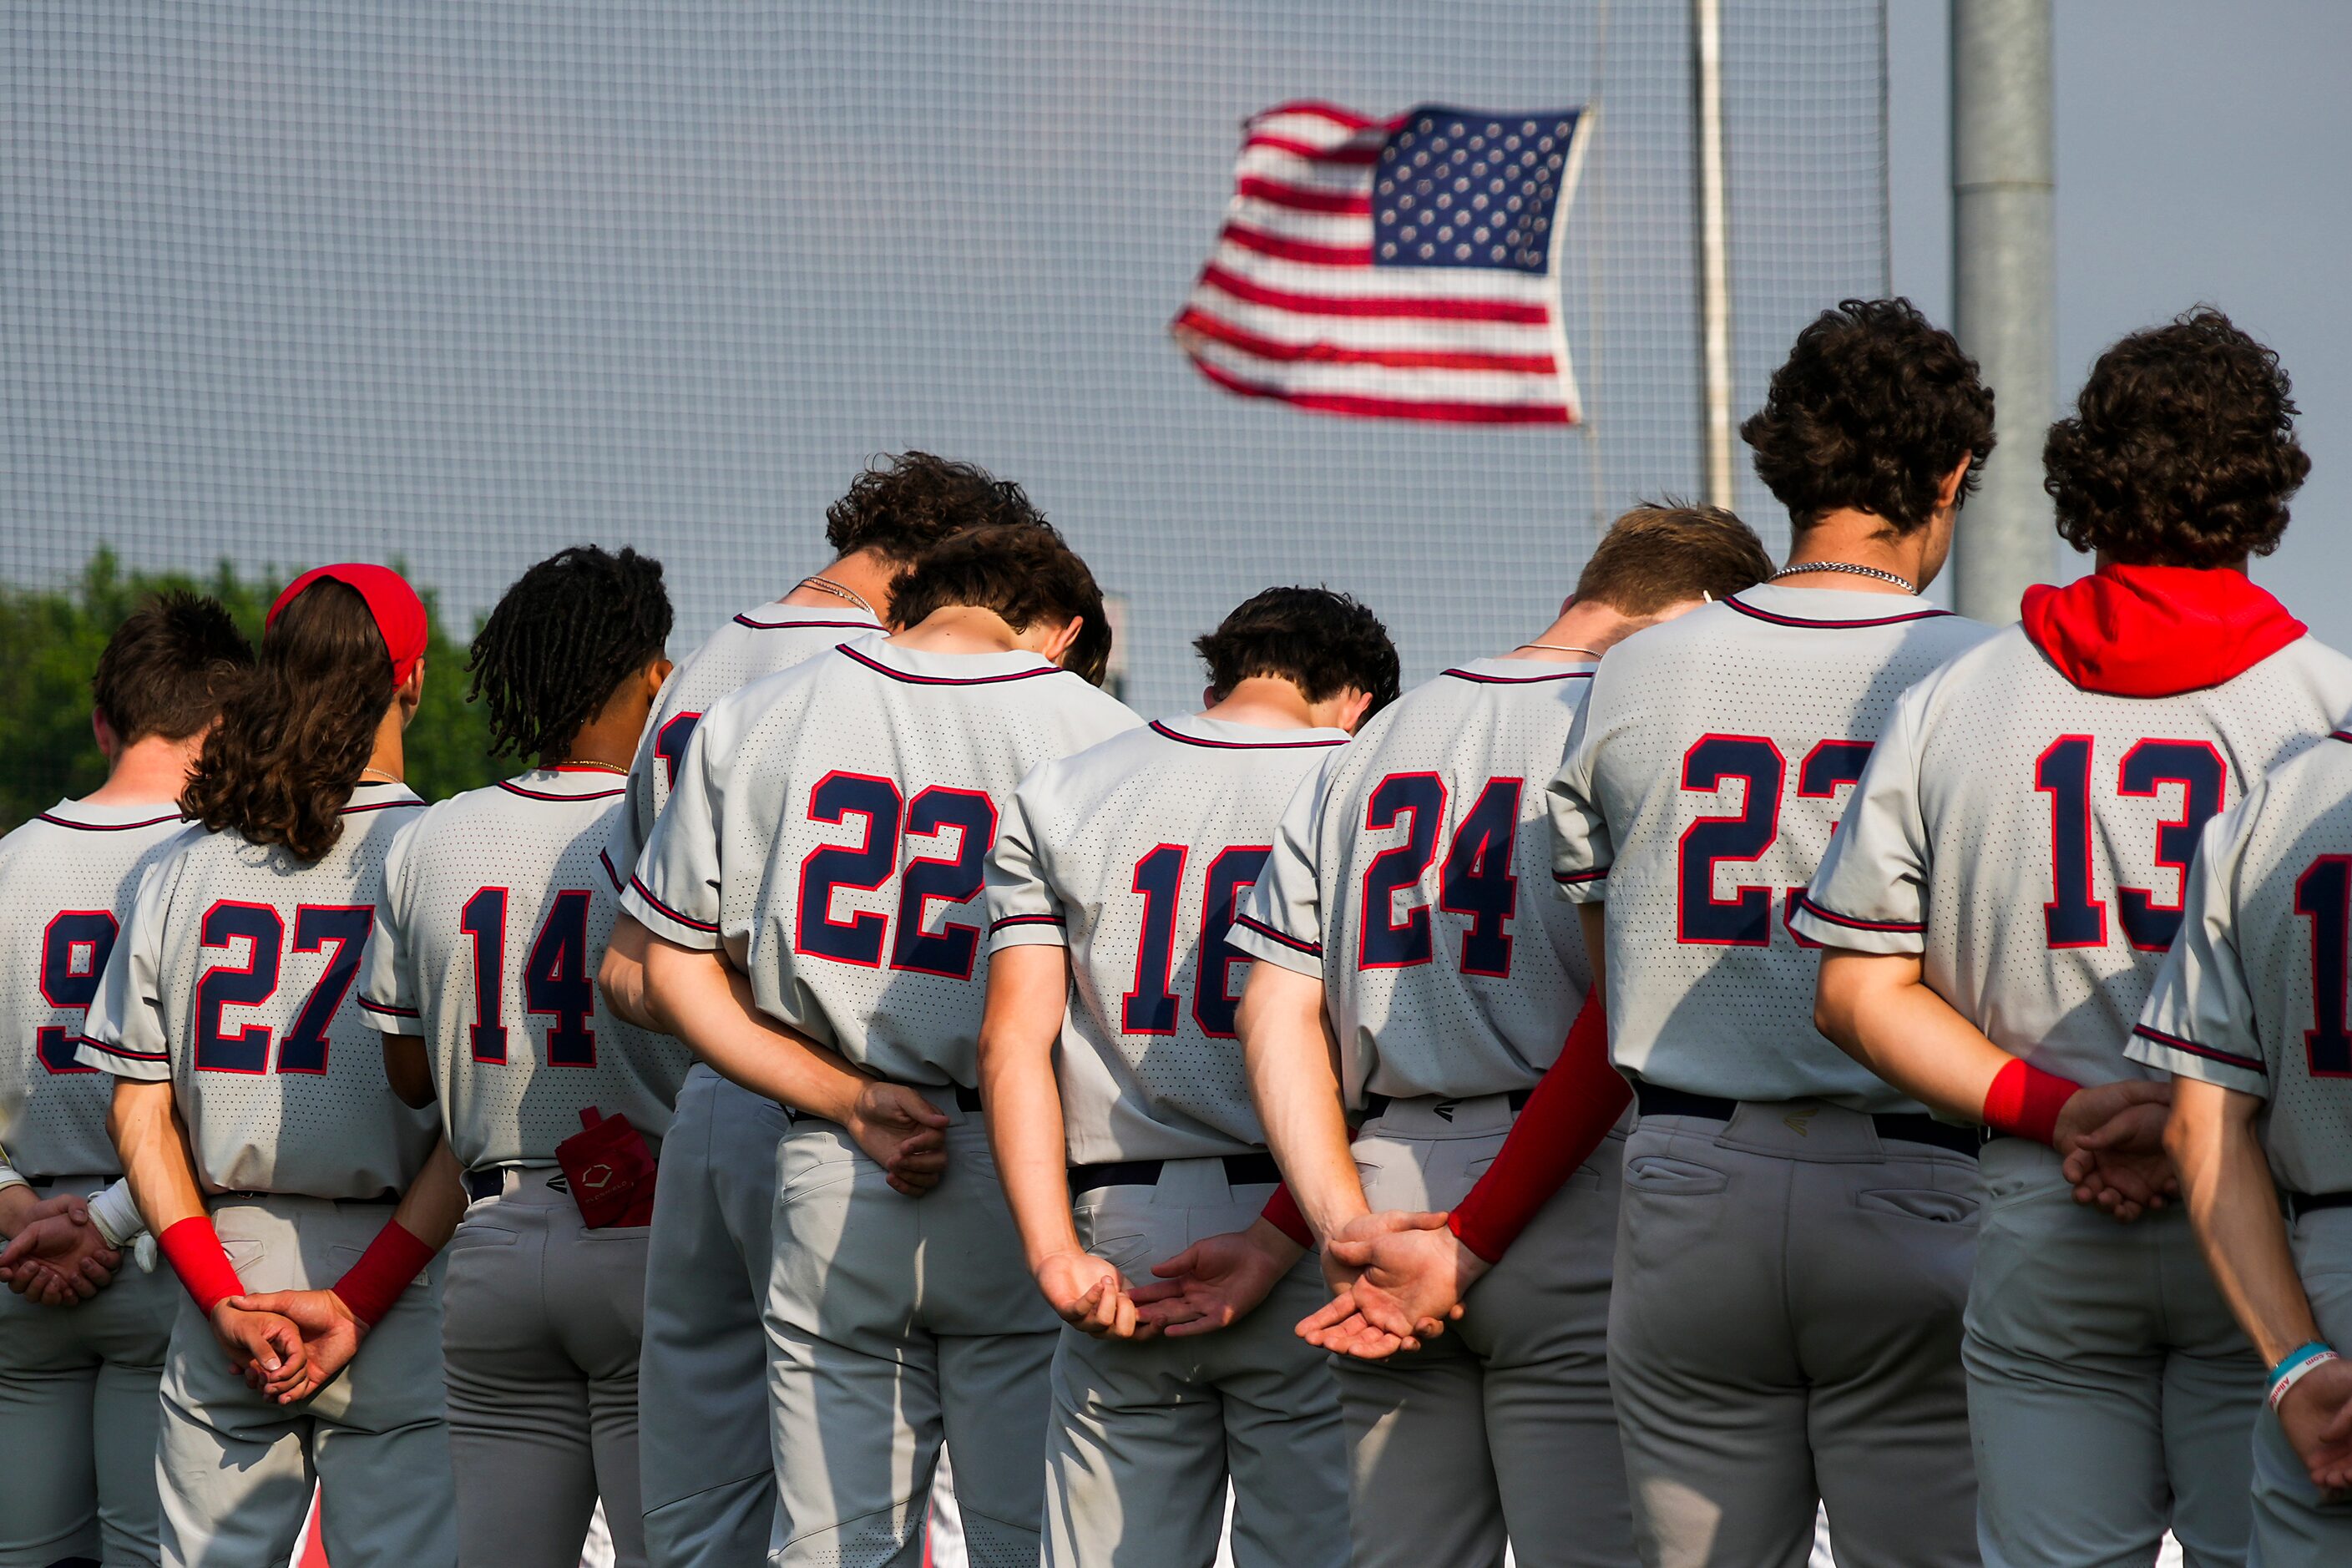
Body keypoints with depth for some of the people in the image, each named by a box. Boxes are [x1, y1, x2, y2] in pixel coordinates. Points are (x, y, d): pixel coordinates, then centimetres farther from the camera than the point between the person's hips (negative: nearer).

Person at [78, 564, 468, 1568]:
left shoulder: (183, 868, 7)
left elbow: (138, 1112, 4)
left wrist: (220, 1295, 0)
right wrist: (360, 1305, -9)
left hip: (223, 1269, 4)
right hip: (391, 1269, -3)